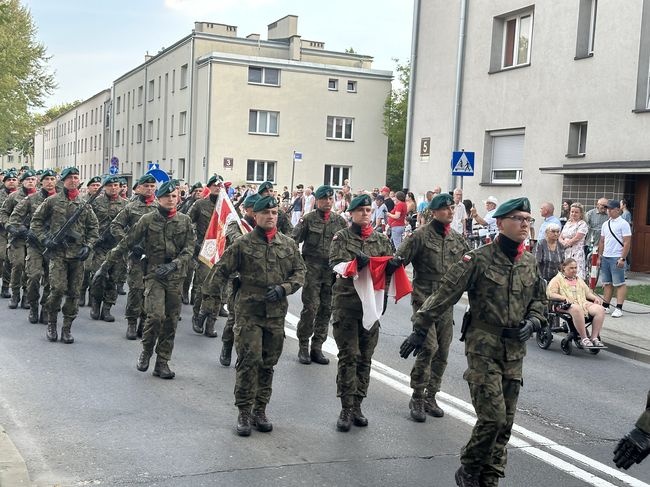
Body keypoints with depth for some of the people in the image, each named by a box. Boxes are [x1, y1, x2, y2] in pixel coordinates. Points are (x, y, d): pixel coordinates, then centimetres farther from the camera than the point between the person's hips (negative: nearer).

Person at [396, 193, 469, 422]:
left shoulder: (457, 239, 11)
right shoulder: (421, 236, -6)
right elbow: (398, 260, -9)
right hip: (424, 299, -6)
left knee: (442, 351, 9)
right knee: (429, 347, -15)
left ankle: (430, 396, 22)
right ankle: (417, 398, -2)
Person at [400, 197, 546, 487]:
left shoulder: (530, 263, 7)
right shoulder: (479, 259, -11)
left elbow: (538, 300, 21)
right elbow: (445, 294, -12)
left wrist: (532, 322, 0)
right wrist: (420, 330, -13)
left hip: (515, 349, 6)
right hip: (483, 346, -6)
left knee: (505, 419, 8)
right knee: (493, 416, -11)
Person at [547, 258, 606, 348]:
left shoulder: (579, 279, 32)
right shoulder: (557, 279, 12)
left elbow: (587, 292, 29)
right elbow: (550, 293, -2)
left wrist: (595, 298, 6)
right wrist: (564, 298, -17)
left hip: (584, 303, 6)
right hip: (566, 306, -6)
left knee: (600, 309, -22)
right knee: (577, 309, -41)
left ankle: (594, 337, -24)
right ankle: (584, 339, -36)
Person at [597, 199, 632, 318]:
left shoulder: (623, 224, -6)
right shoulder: (605, 224, 14)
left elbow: (627, 243, -10)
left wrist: (622, 259, -16)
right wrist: (599, 257, 14)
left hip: (616, 258, -7)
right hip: (605, 258, 7)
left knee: (619, 284, -4)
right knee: (607, 283, 10)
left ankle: (619, 308, -4)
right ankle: (605, 306, 15)